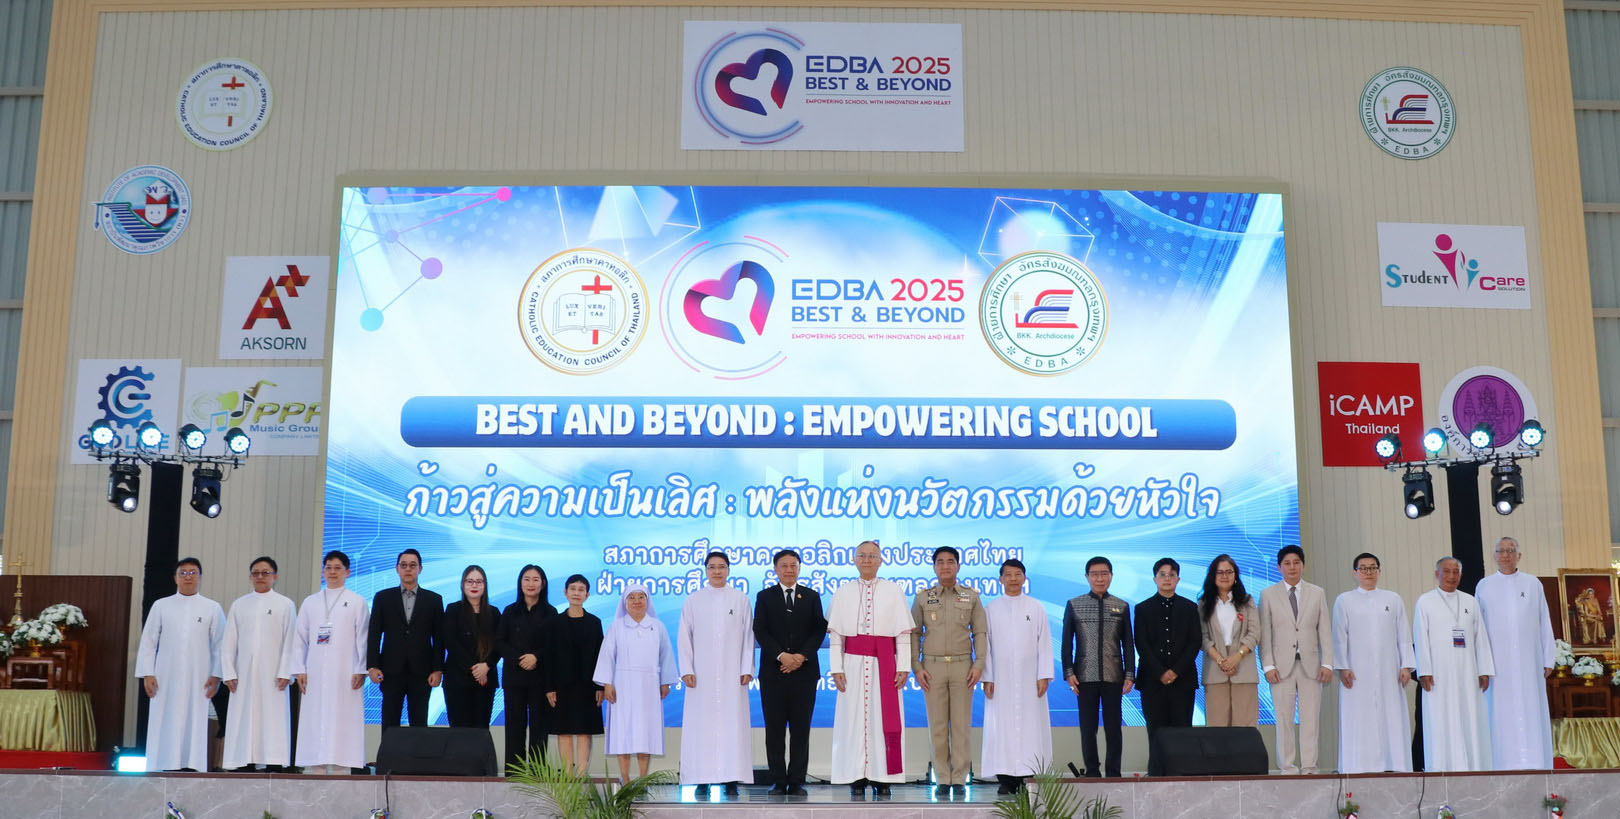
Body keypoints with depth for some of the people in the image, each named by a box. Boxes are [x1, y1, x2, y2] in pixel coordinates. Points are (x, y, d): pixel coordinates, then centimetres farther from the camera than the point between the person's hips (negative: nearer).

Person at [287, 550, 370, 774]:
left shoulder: (357, 602, 6)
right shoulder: (310, 602, 15)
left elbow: (362, 638, 1)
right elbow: (300, 638, 12)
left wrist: (361, 670, -6)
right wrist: (299, 669, 3)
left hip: (344, 675, -3)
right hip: (315, 674, 3)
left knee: (340, 721, -7)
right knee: (314, 722, -1)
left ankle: (340, 769, -7)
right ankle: (315, 771, 1)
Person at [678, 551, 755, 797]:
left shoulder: (740, 599, 6)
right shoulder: (693, 601, 7)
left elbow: (748, 636, 5)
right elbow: (685, 638, 6)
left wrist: (747, 669, -2)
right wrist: (686, 670, -3)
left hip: (731, 673, 0)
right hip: (702, 674, 0)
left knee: (732, 722, -3)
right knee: (701, 724, -2)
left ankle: (731, 780, -1)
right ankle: (703, 781, 0)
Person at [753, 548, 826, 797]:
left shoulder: (812, 596, 11)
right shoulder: (765, 596, 8)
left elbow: (819, 630, 3)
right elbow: (760, 631, -1)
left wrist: (802, 656, -11)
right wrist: (781, 655, -14)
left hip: (804, 671, 1)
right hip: (773, 671, 0)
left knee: (801, 729, 1)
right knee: (775, 729, 0)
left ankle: (797, 782, 4)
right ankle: (779, 781, 5)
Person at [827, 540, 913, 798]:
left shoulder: (893, 591, 4)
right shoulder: (844, 592, 7)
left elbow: (903, 633, 2)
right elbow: (835, 634, 5)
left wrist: (903, 667, -4)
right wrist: (836, 668, -3)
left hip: (884, 664, -1)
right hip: (854, 663, 1)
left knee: (884, 719, -2)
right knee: (853, 718, 0)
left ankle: (882, 779, 3)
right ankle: (856, 779, 5)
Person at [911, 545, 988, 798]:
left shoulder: (971, 596, 8)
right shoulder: (923, 597, 8)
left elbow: (980, 633, 6)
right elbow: (914, 634, 8)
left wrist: (979, 665, -4)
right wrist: (916, 668, 0)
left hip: (962, 665, 0)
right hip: (932, 666, 0)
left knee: (961, 724, 0)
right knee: (937, 726, 2)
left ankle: (959, 779, 6)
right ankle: (942, 779, 8)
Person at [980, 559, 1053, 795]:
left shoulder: (1037, 608, 7)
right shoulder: (990, 609, 7)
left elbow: (1044, 643, 5)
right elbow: (985, 645, 5)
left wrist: (1044, 676, -3)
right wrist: (987, 678, -2)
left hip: (1029, 678, 0)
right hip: (1000, 679, 0)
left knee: (1030, 725, -3)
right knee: (1001, 726, -3)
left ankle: (1028, 777, 1)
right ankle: (1005, 779, 0)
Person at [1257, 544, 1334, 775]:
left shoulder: (1317, 593, 11)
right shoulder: (1268, 594, 7)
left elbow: (1325, 631, 8)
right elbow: (1264, 633, 3)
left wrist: (1327, 663, 0)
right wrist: (1268, 665, -6)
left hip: (1310, 665, 1)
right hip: (1282, 665, -1)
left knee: (1310, 719, 0)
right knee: (1284, 719, -1)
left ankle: (1309, 768, 5)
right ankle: (1288, 769, 3)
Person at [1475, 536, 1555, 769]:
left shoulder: (1533, 584, 9)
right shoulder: (1484, 586, 8)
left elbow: (1544, 623, 8)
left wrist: (1548, 660, 2)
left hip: (1529, 659, 1)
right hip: (1497, 660, 0)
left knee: (1531, 712, -2)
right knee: (1501, 713, -3)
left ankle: (1533, 764, -1)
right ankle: (1503, 765, -3)